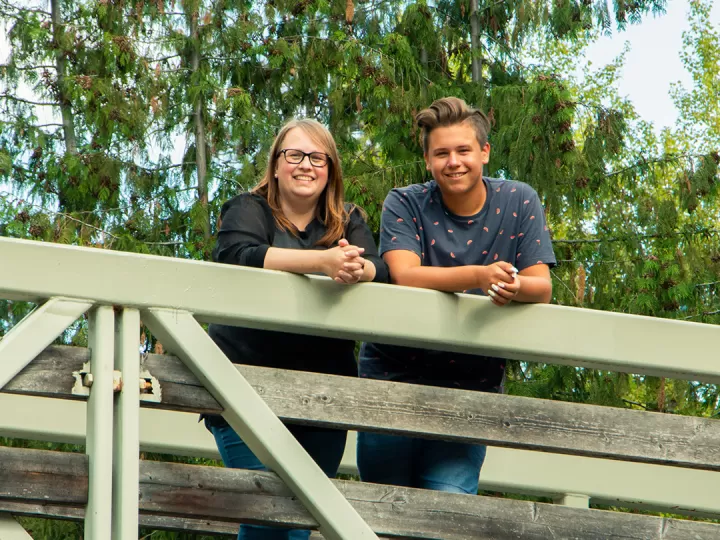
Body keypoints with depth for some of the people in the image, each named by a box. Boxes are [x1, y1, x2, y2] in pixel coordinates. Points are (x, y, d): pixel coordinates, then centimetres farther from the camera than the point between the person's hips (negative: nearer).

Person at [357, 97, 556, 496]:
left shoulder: (518, 203, -2)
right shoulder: (405, 205, -6)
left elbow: (542, 287, -9)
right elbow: (406, 276, -22)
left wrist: (515, 286, -34)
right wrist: (480, 275, -39)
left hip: (470, 387, 0)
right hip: (393, 375, 0)